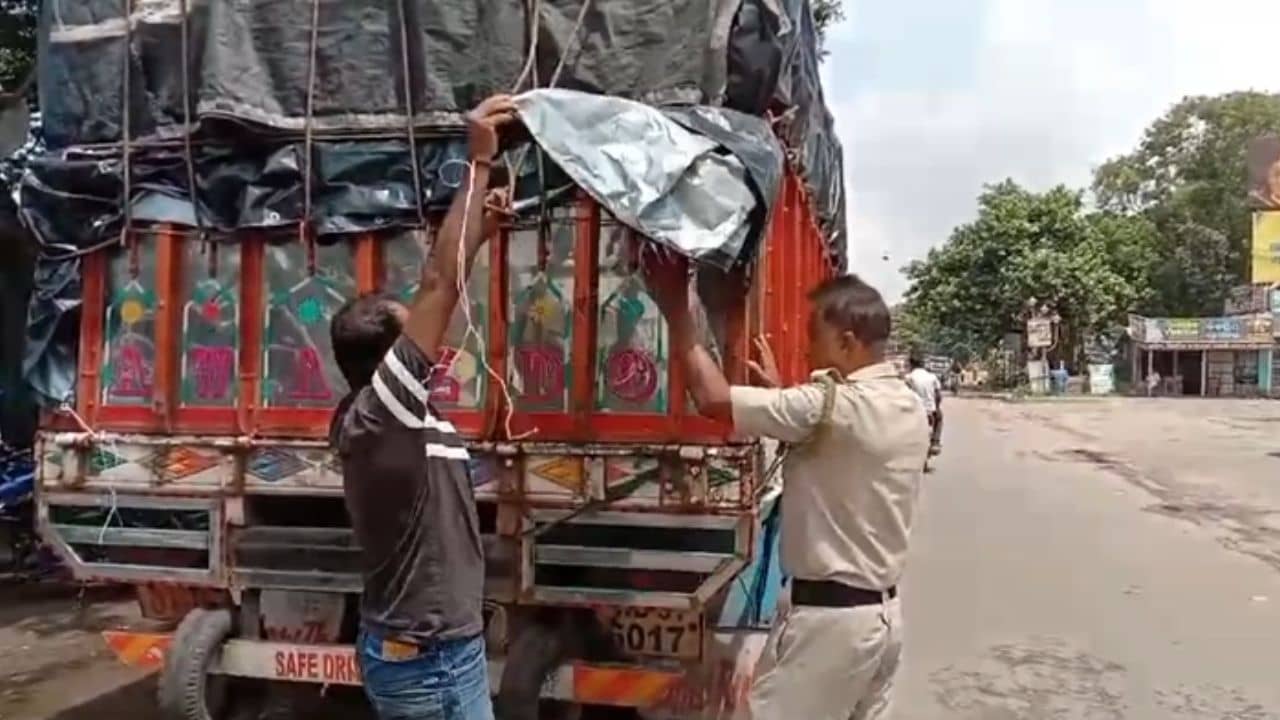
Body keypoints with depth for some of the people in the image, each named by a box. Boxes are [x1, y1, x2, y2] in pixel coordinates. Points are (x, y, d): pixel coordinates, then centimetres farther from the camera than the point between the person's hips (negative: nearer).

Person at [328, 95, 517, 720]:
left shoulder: (370, 415, 2)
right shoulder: (377, 410, -21)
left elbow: (434, 298, 9)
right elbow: (438, 285, -24)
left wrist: (477, 233, 4)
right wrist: (480, 165, -20)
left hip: (404, 649, 9)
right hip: (432, 659, -9)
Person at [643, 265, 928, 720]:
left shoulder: (837, 405, -21)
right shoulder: (910, 407, 7)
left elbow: (714, 399, -22)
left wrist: (676, 309, -14)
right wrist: (779, 392, 17)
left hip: (828, 615, -9)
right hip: (883, 610, 9)